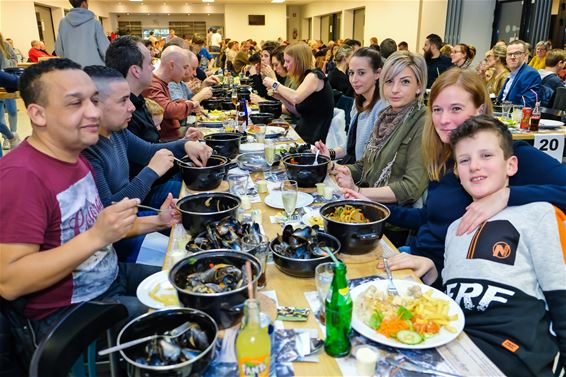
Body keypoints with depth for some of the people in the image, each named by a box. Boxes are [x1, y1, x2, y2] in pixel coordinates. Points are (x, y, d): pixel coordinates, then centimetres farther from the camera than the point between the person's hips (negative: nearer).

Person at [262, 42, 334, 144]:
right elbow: (300, 113, 13)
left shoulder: (314, 75, -13)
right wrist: (281, 98, 1)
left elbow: (296, 98, -31)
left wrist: (274, 84, -16)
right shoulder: (305, 77, 12)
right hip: (303, 133, 7)